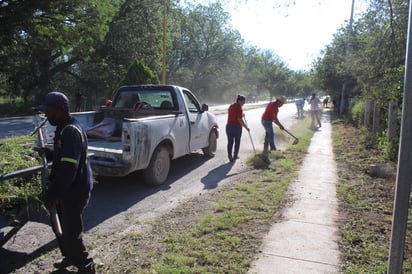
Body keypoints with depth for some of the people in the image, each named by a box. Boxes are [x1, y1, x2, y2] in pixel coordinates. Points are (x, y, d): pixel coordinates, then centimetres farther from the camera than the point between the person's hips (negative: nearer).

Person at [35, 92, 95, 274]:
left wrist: (51, 194, -27)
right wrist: (47, 153, 4)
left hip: (75, 191, -10)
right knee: (59, 225, 24)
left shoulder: (70, 132, -24)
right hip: (67, 189, 10)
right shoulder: (64, 129, 9)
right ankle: (70, 257, 44)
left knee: (71, 231, 1)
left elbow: (68, 169, -29)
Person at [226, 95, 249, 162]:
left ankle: (230, 155, -1)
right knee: (237, 142, 12)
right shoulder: (239, 108, -14)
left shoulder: (231, 106, 11)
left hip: (229, 126, 6)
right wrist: (246, 127, -10)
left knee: (230, 142, 8)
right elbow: (239, 119, -18)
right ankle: (235, 156, 22)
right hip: (237, 127, -6)